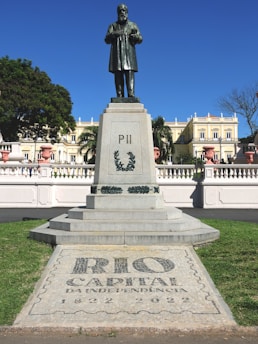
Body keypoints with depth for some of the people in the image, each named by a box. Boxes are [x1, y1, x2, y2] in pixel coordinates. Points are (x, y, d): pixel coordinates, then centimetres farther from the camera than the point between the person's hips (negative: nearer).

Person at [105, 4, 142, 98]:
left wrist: (135, 35, -15)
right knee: (118, 76, -8)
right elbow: (107, 40, 6)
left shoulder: (133, 25, 16)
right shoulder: (113, 26, 17)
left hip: (129, 53, -1)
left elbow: (140, 39, 8)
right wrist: (114, 34, -14)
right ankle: (120, 96, -12)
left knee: (130, 74, -15)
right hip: (117, 53, 1)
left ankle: (131, 95, -23)